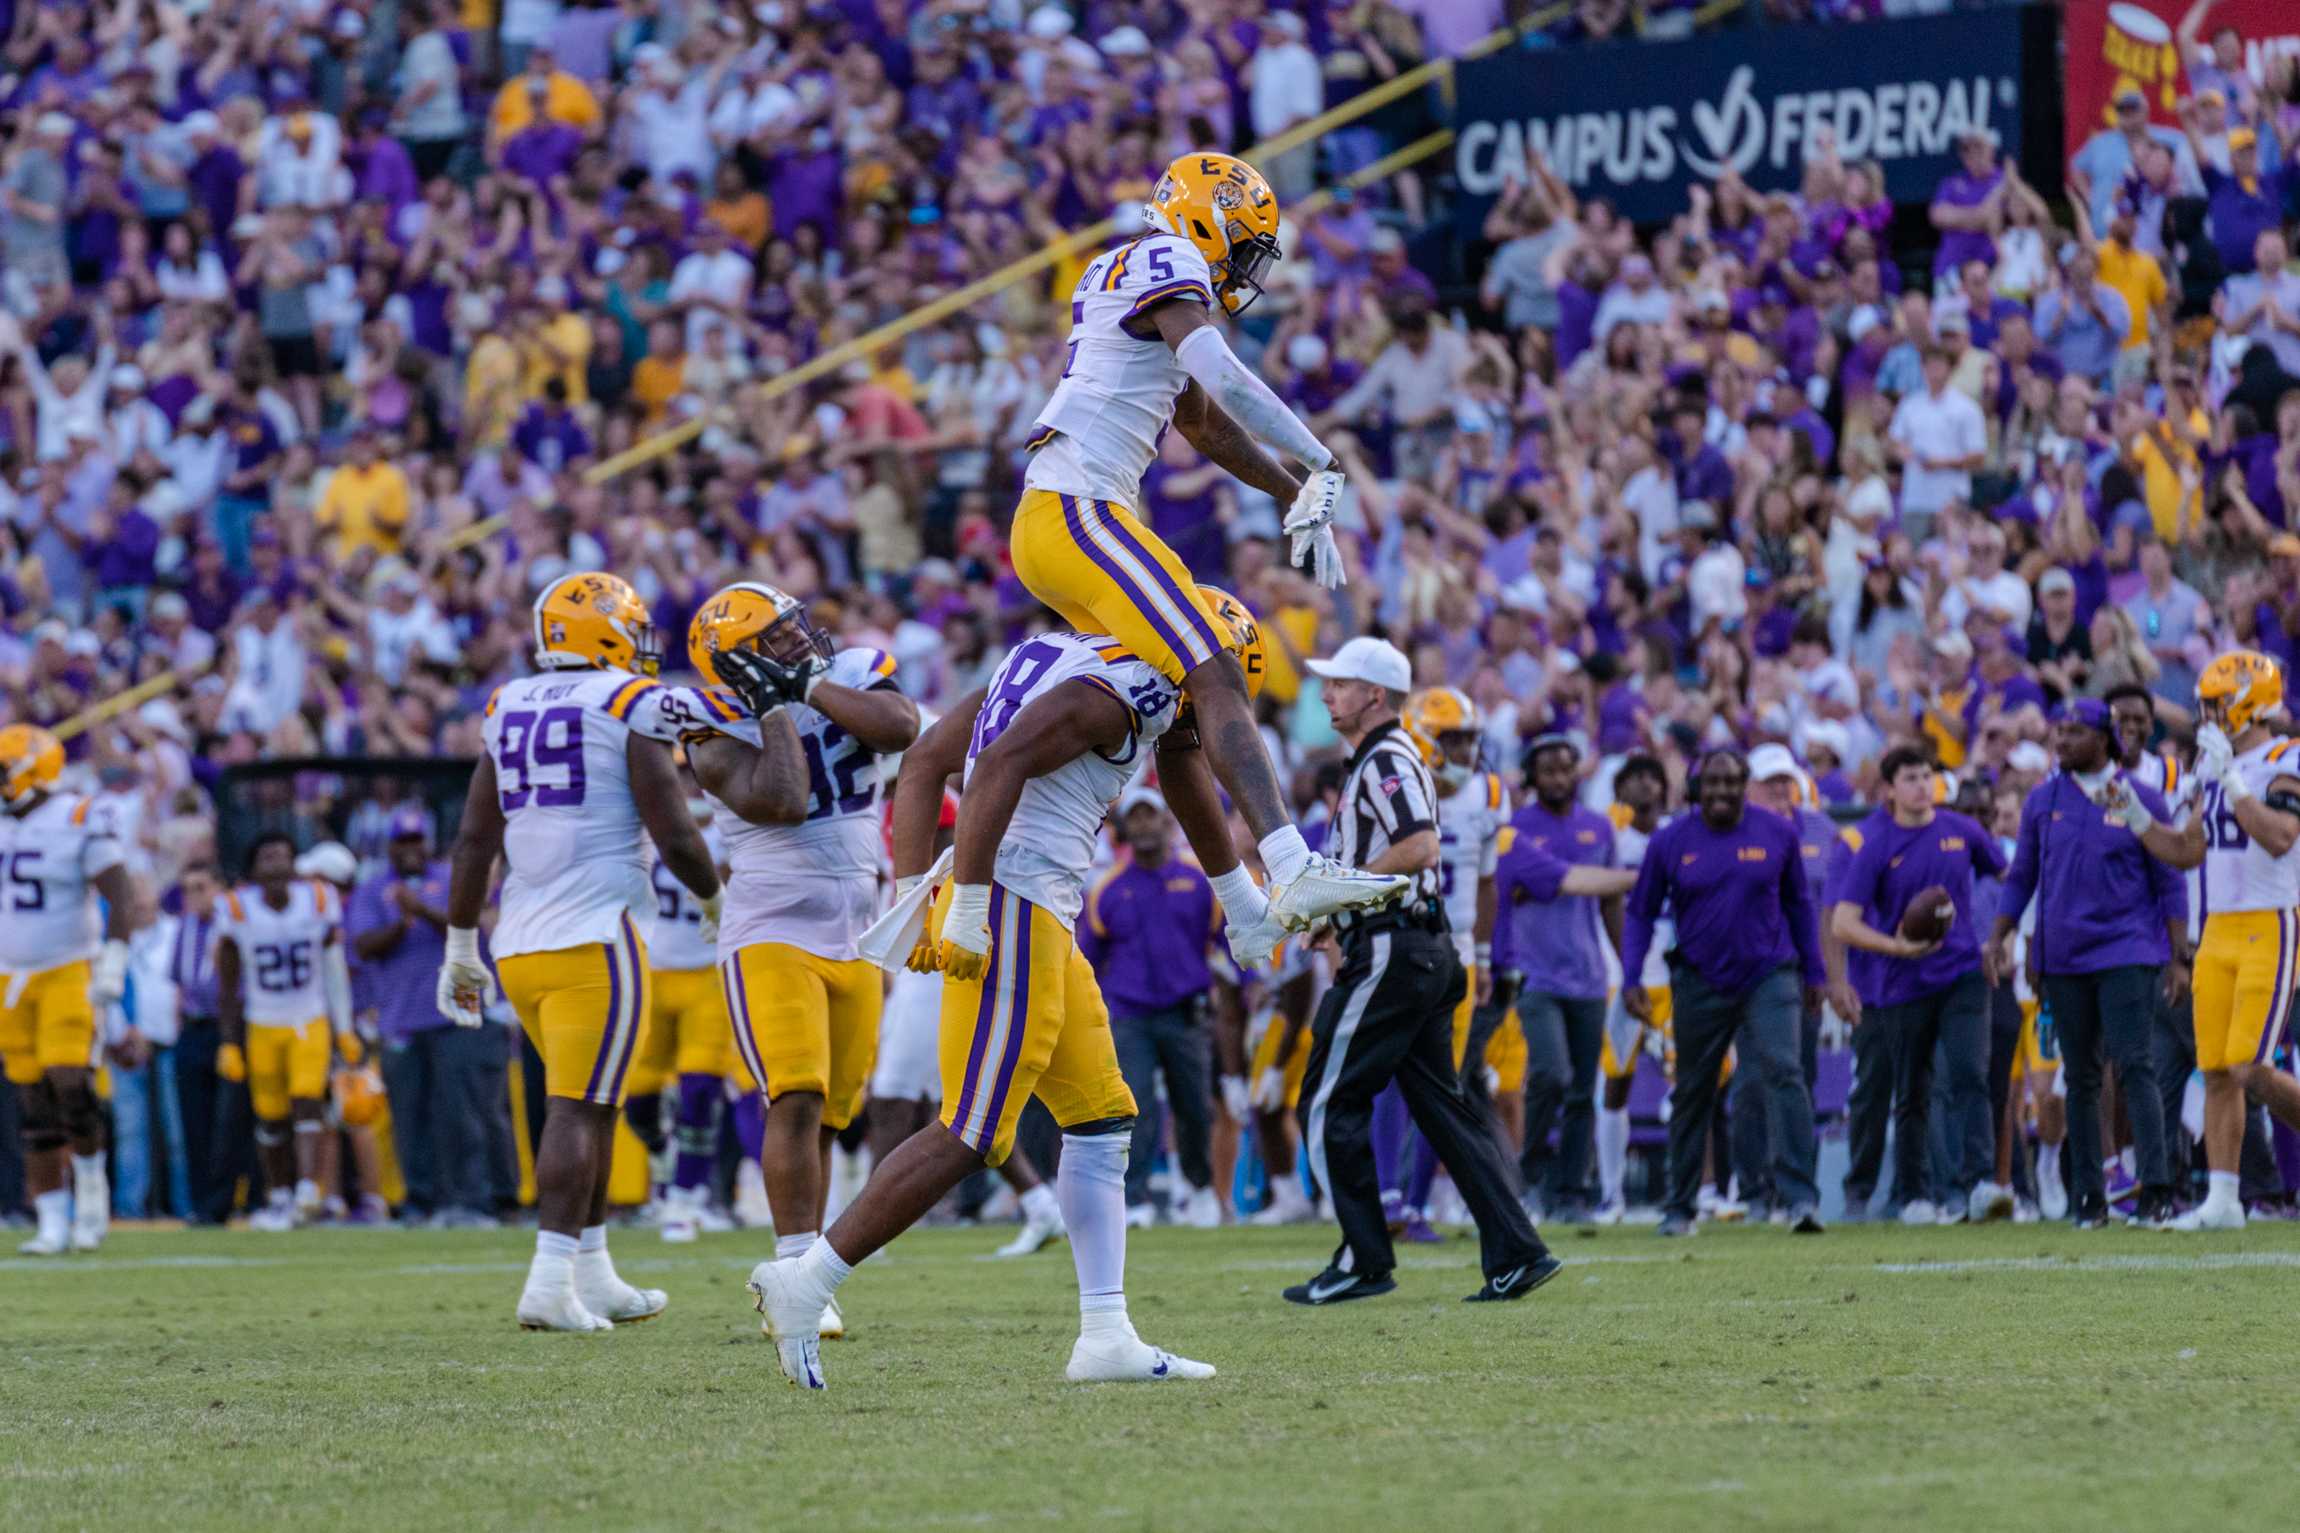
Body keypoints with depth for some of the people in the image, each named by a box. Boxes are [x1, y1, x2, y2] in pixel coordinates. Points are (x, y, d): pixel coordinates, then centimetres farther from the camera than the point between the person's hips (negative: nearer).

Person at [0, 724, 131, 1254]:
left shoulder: (79, 822, -9)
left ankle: (91, 1181, 1)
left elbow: (118, 899, -13)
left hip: (69, 972, -6)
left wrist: (113, 965, -22)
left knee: (68, 1079, -21)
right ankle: (53, 1225, 4)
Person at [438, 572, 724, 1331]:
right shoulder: (632, 708, -6)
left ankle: (595, 1277, 22)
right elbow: (674, 835, -8)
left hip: (521, 946, 6)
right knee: (577, 1110, -7)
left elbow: (473, 841, 11)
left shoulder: (508, 712, 12)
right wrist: (715, 900, 11)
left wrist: (461, 947, 17)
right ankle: (550, 1283, -15)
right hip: (594, 937, -6)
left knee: (591, 1104, 18)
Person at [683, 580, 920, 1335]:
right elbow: (781, 802, -25)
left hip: (855, 940, 5)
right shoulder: (721, 736, -8)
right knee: (796, 1100, -19)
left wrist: (811, 684, -13)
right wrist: (777, 705, -17)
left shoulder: (854, 676, 5)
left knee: (825, 1119, 8)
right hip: (772, 938, -5)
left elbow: (901, 728, -16)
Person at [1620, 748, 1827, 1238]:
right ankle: (1680, 1206, 23)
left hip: (1768, 976, -1)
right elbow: (1640, 913, 4)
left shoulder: (1777, 835, 0)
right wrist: (1631, 978, -6)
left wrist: (1813, 972, 14)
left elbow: (1798, 904, 12)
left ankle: (1800, 1197, -24)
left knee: (1783, 1073, -19)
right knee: (1692, 1093, 10)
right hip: (1700, 984, 1)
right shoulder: (1670, 842, -2)